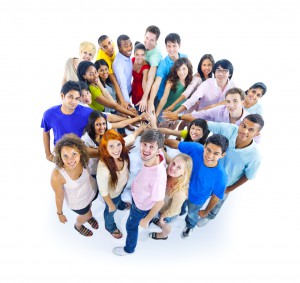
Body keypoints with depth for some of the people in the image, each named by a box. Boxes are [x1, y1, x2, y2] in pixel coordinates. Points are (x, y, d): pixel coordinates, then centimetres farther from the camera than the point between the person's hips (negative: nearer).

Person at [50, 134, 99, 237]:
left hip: (92, 189, 3)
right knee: (85, 216, 28)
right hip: (78, 201, -3)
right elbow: (59, 196, -23)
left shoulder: (81, 159, -35)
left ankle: (89, 216, 72)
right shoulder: (57, 175, -41)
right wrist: (60, 213, -7)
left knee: (89, 206, 35)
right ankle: (78, 226, 65)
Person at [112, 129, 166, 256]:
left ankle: (129, 249, 59)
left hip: (142, 206, -6)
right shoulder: (157, 156, -32)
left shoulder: (158, 176, -48)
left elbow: (159, 203, -30)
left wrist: (146, 220, -17)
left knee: (131, 226, 25)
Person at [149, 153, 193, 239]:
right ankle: (160, 223, 78)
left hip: (168, 214, -4)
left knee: (164, 224, 33)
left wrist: (162, 216, -12)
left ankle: (163, 235, 70)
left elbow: (173, 210, -27)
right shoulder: (168, 175, -34)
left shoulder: (179, 191, -48)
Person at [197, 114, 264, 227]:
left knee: (217, 202, 32)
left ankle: (208, 216, 67)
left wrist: (230, 189, -6)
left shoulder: (255, 157, -36)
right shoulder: (229, 129, -35)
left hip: (224, 184, -1)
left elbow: (248, 176, -18)